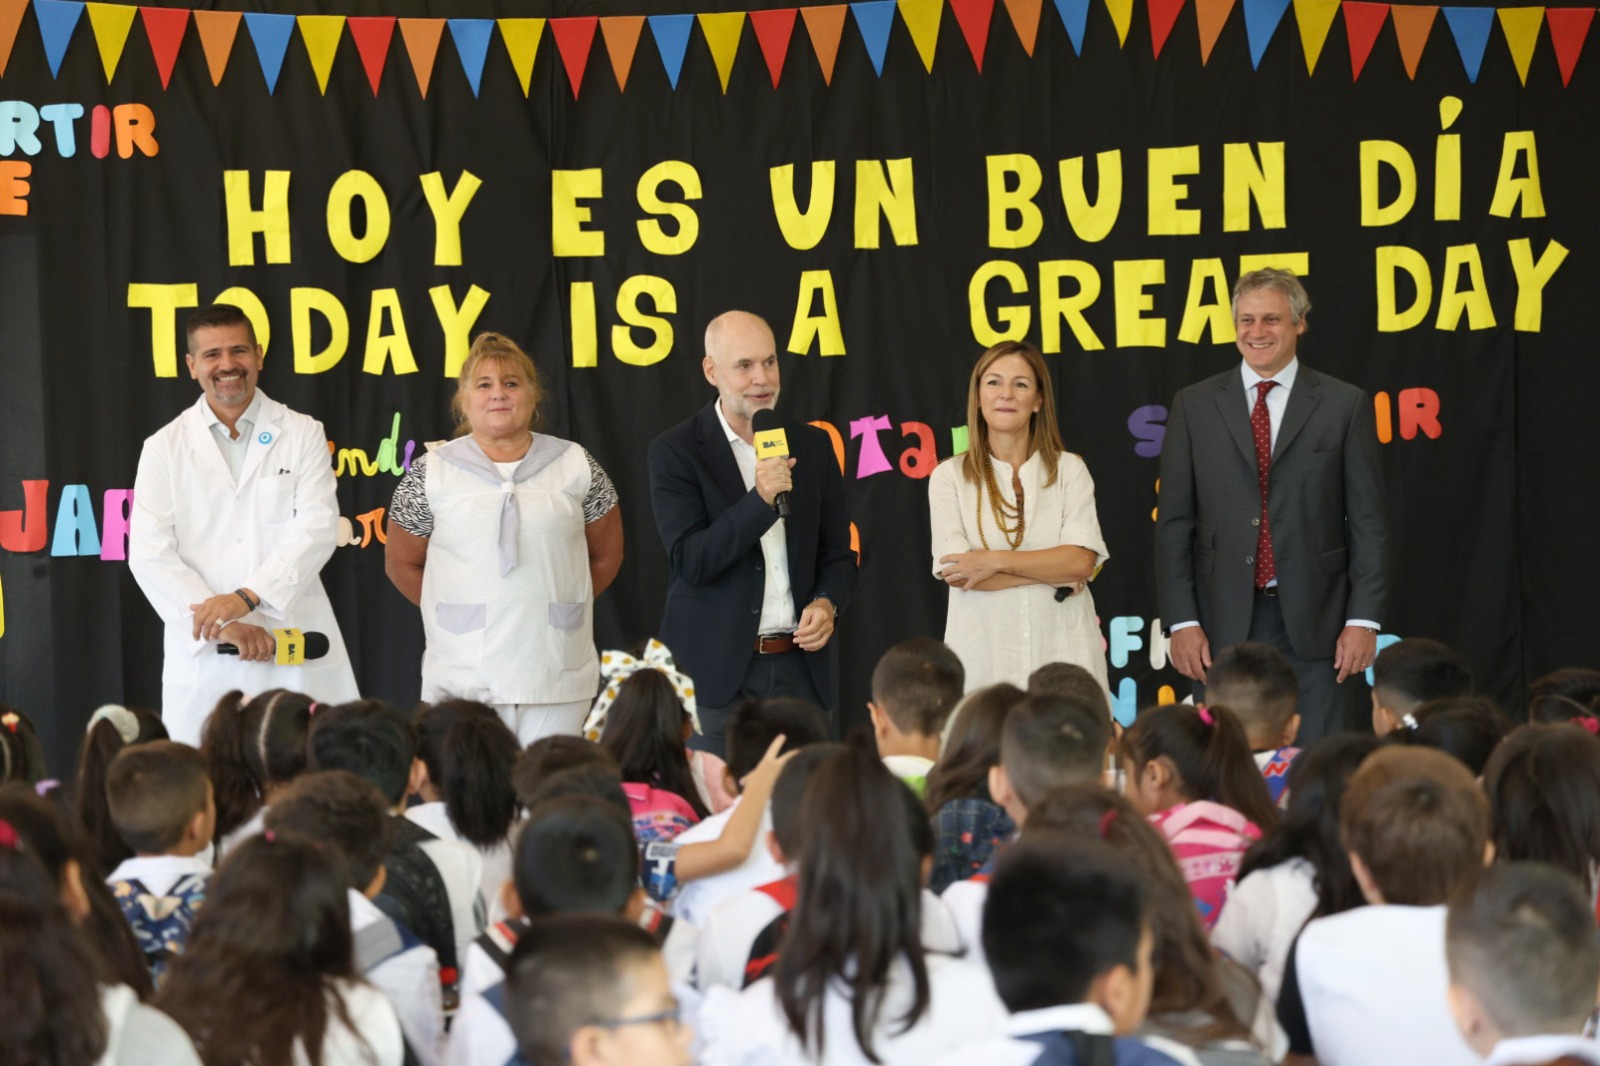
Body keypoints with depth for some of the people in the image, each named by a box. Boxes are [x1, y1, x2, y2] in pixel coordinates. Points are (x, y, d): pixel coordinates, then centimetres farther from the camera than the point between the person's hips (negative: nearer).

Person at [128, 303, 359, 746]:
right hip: (201, 656, 0)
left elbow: (317, 529, -3)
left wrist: (245, 598, -17)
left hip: (296, 652, 0)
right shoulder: (165, 448, 9)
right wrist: (221, 624, -13)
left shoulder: (302, 434, 9)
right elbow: (150, 554, 0)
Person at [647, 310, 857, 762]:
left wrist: (827, 604, -6)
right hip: (717, 670, -3)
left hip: (804, 668, 3)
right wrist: (759, 500, -21)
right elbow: (690, 561, -11)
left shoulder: (813, 446, 10)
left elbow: (839, 554, 15)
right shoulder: (675, 452, -2)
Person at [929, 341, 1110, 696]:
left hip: (1061, 650, 1)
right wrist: (1056, 573, -7)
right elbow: (960, 573, -6)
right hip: (984, 651, -1)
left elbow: (1082, 561, -5)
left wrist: (996, 561, -12)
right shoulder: (949, 476, 6)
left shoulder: (1069, 470, 9)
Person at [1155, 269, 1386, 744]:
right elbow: (1174, 521, 6)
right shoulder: (1194, 407, 9)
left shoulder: (1346, 406, 5)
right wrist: (1181, 621, -2)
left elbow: (1367, 523, 3)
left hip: (1317, 625, -1)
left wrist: (1363, 619, -4)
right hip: (1223, 625, 1)